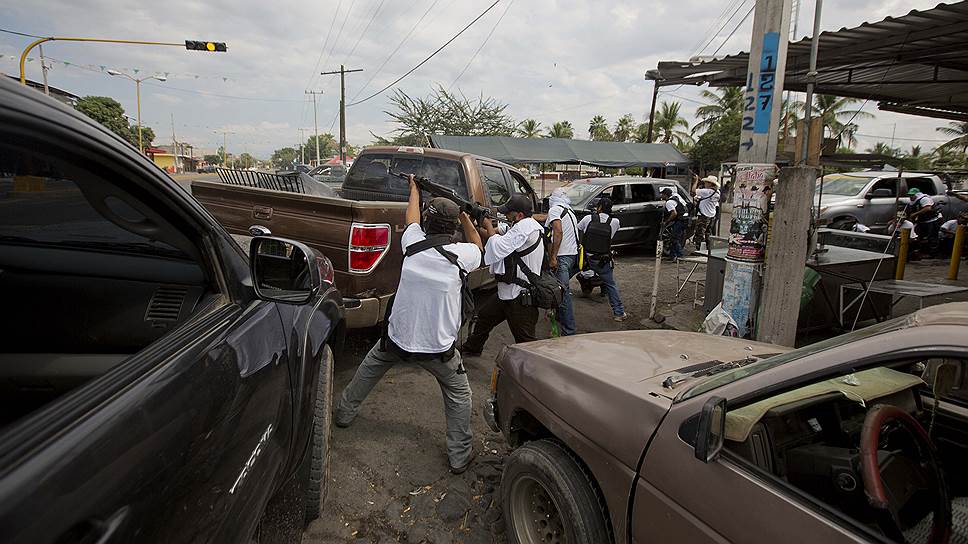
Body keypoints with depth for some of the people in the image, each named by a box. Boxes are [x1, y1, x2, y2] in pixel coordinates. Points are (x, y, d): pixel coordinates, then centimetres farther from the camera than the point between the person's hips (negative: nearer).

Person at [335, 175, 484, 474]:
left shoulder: (413, 243, -9)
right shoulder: (461, 255, -16)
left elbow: (412, 215, 15)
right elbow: (478, 246, 10)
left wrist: (414, 188, 33)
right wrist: (464, 216, 18)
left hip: (397, 337, 3)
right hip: (438, 347, -3)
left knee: (369, 369, 31)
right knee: (458, 394, 18)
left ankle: (345, 412, 48)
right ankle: (459, 455, 20)